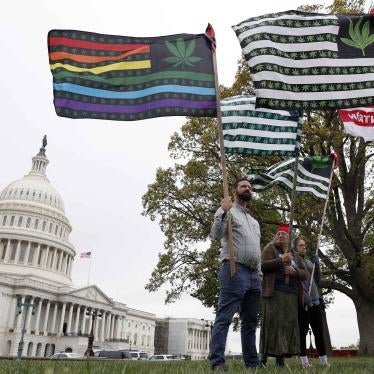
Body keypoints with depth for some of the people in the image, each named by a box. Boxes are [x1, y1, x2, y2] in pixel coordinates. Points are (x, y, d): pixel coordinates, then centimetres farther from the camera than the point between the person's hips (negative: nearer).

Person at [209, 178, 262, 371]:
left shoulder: (254, 221, 28)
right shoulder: (227, 210, 5)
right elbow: (216, 234, -12)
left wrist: (260, 274, 17)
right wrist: (223, 212, -21)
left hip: (254, 275, 8)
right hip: (234, 270, -8)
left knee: (250, 322, 10)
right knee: (224, 319, -12)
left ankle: (252, 363, 15)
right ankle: (217, 363, -14)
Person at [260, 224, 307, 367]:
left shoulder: (295, 256, 23)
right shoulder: (270, 249, 8)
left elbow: (304, 275, 17)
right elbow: (263, 265, -8)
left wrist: (295, 271, -4)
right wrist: (281, 260, -16)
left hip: (291, 295, 5)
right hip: (274, 293, -5)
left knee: (287, 325, -1)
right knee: (272, 323, -10)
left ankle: (280, 358, 1)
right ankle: (264, 357, -9)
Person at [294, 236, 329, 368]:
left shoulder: (309, 261, 19)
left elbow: (317, 280, 18)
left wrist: (317, 265, 3)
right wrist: (304, 295, -22)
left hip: (315, 301, 6)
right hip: (301, 302, -6)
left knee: (319, 331, 8)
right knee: (302, 331, -3)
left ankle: (324, 361, 15)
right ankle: (304, 361, 2)